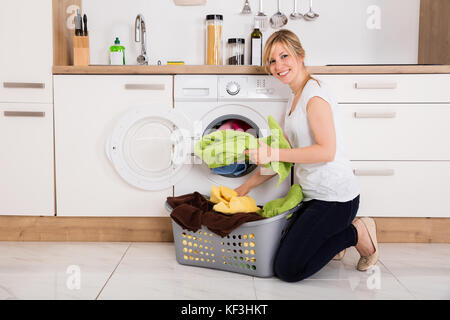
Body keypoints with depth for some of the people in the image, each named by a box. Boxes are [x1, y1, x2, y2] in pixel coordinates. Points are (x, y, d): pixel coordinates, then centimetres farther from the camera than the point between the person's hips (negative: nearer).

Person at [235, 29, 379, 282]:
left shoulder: (315, 94, -14)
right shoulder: (295, 98, 15)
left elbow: (327, 151, -24)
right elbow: (288, 155, 18)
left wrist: (273, 153, -23)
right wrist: (247, 186, 15)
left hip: (334, 198, -9)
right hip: (312, 195, 9)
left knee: (287, 269, -9)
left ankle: (356, 233, 3)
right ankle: (335, 238, 19)